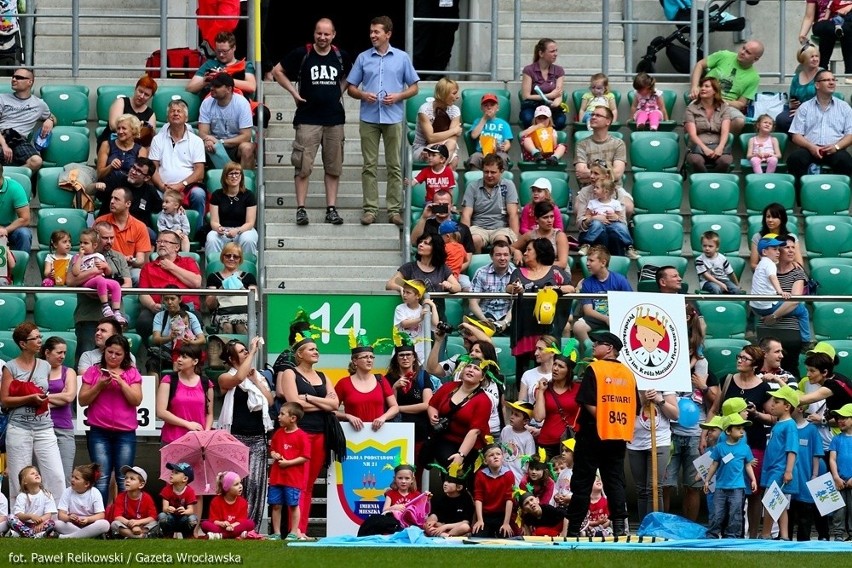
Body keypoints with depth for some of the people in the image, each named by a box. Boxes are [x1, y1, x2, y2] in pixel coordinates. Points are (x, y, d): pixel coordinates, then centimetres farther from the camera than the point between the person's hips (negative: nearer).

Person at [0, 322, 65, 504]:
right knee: (19, 478, -1)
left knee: (57, 476, -7)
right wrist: (31, 398, -15)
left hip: (44, 428, 3)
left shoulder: (45, 366, 11)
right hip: (19, 428, -3)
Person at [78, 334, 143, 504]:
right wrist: (99, 386, -9)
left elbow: (136, 400, -1)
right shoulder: (93, 372, 8)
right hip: (99, 432, 0)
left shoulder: (132, 374, 9)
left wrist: (121, 382, -11)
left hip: (125, 433, 0)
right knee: (102, 479, -6)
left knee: (124, 480, -2)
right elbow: (82, 400, 5)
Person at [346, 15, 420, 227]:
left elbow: (414, 88, 8)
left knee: (394, 166, 1)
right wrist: (363, 94, -10)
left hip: (393, 118, -1)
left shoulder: (402, 58, 6)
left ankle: (394, 209, 4)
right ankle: (370, 209, 3)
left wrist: (398, 96, -10)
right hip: (369, 118, 1)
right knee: (370, 165, 1)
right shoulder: (363, 58, 8)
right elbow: (351, 87, 11)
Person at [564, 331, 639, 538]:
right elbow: (635, 407, 10)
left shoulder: (594, 369, -9)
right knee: (615, 482, 7)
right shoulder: (627, 373, 9)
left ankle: (573, 529, 0)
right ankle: (620, 526, -2)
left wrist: (603, 422, -7)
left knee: (582, 483, 0)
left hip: (594, 435, -5)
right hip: (620, 437, 5)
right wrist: (616, 424, 13)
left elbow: (589, 404, -18)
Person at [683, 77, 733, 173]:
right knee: (696, 160, -38)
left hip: (718, 146, 1)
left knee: (725, 161, -36)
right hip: (698, 146, -1)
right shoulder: (691, 108, 9)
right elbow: (692, 134, -3)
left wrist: (720, 147, -21)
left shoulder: (724, 108, 13)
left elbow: (725, 131, 0)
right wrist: (705, 149, -20)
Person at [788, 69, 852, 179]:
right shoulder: (805, 107, 15)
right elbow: (796, 136, 9)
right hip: (810, 149, 0)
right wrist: (811, 146, -11)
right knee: (795, 158, -34)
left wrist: (837, 146, -11)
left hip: (834, 150, 0)